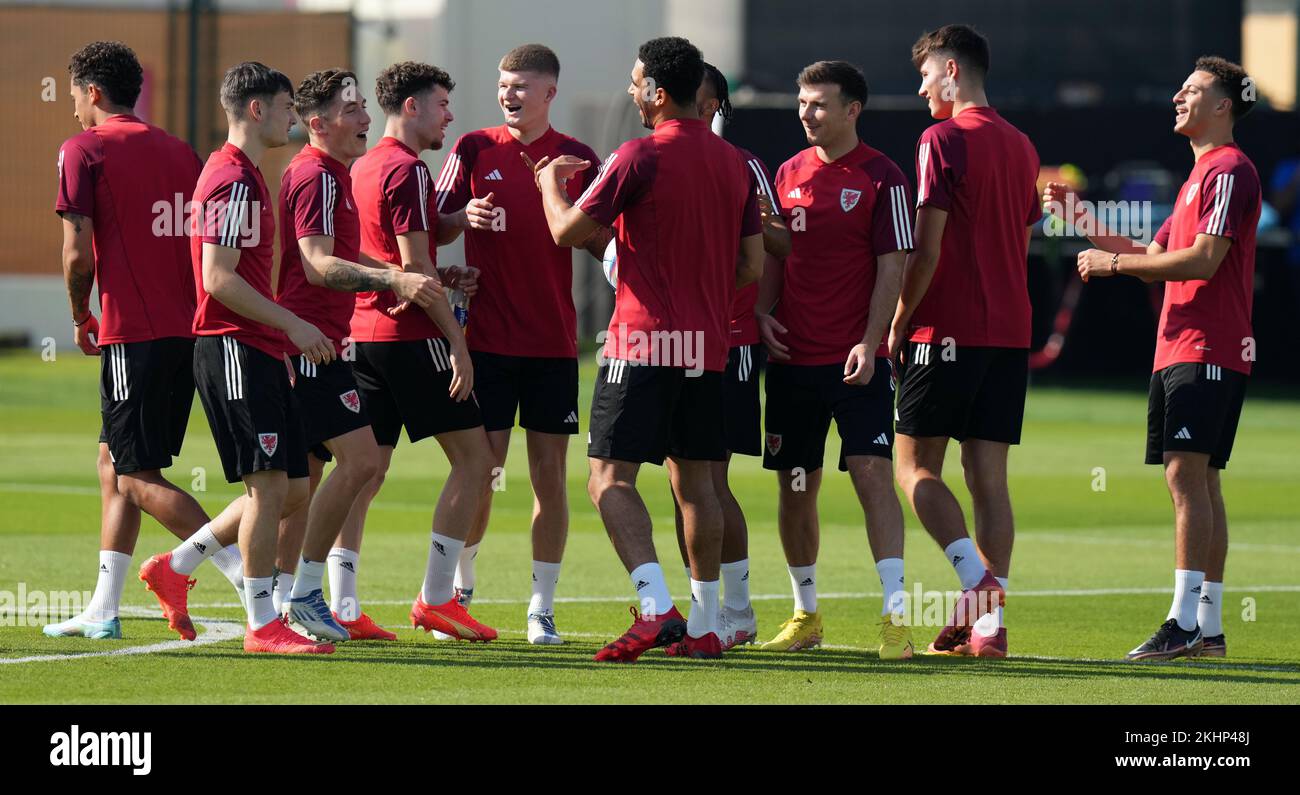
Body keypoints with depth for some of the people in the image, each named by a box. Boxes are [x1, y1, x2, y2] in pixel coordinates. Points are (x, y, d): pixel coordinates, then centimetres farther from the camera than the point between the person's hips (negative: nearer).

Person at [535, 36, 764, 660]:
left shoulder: (641, 157, -11)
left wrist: (550, 182, 13)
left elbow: (568, 231, -6)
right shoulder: (733, 163, 9)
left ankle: (656, 608, -22)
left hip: (644, 342, -7)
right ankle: (705, 626, 12)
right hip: (709, 345, 7)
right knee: (694, 480, 12)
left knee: (610, 476, -6)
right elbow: (752, 266, 12)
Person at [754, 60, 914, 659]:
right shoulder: (789, 173, 11)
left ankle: (896, 615, -16)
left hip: (856, 362, -5)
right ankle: (805, 614, 22)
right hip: (792, 357, 5)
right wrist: (763, 312, 1)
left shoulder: (881, 177, -4)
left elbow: (892, 267, -7)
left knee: (873, 474, -14)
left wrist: (870, 343, -15)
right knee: (794, 488, 9)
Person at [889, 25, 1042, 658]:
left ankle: (976, 578, -19)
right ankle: (989, 623, 0)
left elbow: (927, 250, -13)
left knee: (916, 465, 0)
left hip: (948, 329, -7)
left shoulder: (944, 140, -8)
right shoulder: (1020, 147, 15)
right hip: (1010, 332, 7)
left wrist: (897, 323, -4)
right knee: (989, 475, 5)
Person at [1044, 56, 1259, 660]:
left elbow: (1204, 260, -19)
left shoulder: (1229, 170, -9)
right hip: (1178, 351, 10)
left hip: (1207, 352, -10)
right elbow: (1157, 259, 27)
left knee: (1187, 474, -15)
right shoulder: (1201, 175, 23)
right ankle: (1209, 628, 9)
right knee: (1199, 482, 8)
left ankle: (1184, 623, -19)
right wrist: (1084, 225, 22)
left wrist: (1113, 262, -11)